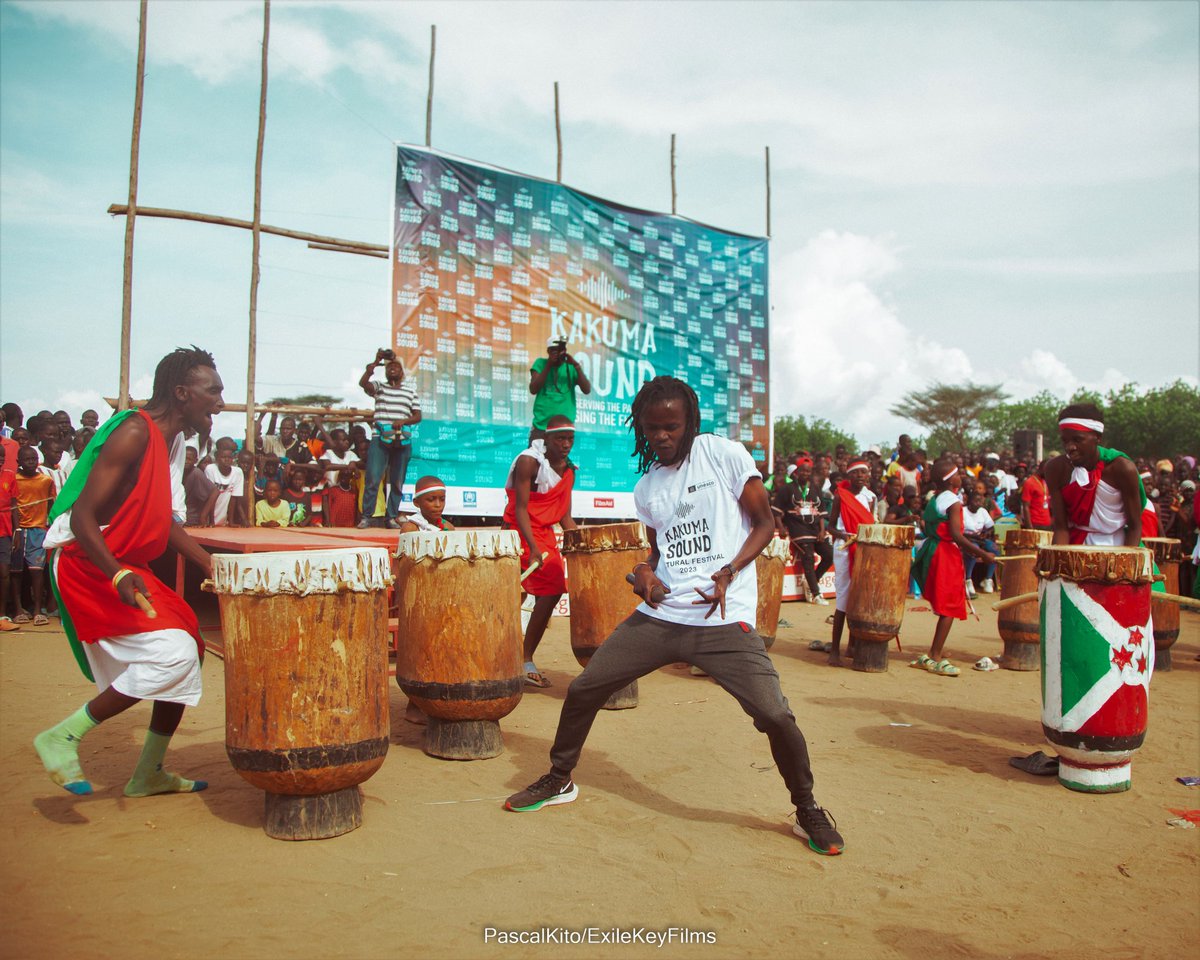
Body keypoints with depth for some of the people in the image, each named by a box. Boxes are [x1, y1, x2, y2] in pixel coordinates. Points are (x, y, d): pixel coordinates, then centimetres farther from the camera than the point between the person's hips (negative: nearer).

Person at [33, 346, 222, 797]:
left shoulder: (164, 439, 12)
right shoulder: (134, 434, -18)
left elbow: (161, 522, 17)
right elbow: (82, 517, -24)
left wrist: (216, 569, 11)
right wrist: (117, 575, -37)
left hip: (126, 567, 10)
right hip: (89, 565, -10)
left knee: (188, 652, 11)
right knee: (172, 652, -20)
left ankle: (148, 774, 24)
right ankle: (63, 737, -5)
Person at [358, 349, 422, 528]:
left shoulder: (411, 390, 14)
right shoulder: (379, 386, 12)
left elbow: (418, 416, 10)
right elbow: (362, 382, -8)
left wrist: (403, 421, -9)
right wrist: (376, 363, -10)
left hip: (402, 441, 2)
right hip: (379, 439, -2)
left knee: (397, 482, 3)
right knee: (372, 479, -9)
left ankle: (391, 517, 9)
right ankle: (366, 516, -4)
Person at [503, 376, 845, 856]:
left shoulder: (724, 454, -2)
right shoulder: (646, 488, 14)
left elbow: (764, 523, 0)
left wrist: (727, 572, -14)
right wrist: (644, 571, 0)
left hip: (724, 619, -5)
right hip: (659, 615, 5)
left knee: (775, 715, -16)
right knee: (582, 689, 4)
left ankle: (808, 812, 12)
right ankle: (560, 780, 30)